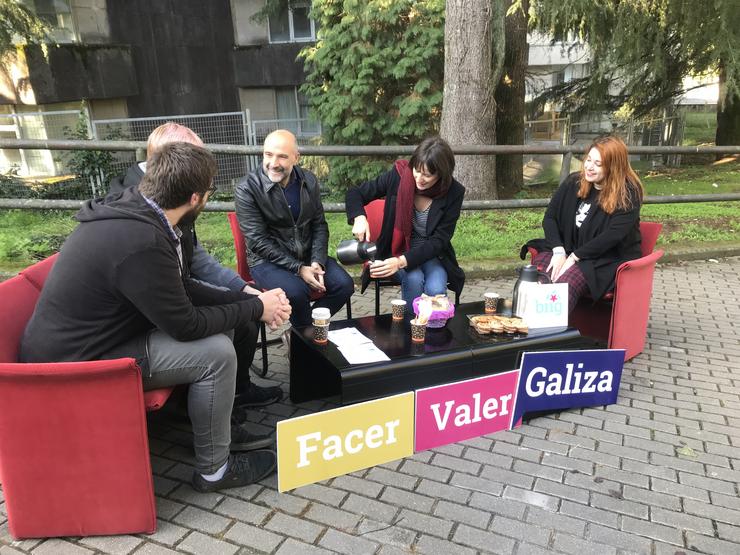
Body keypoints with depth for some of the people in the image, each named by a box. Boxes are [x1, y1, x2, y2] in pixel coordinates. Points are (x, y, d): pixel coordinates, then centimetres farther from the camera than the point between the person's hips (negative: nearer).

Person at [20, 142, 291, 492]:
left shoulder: (130, 210, -3)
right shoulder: (141, 242, -32)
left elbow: (181, 288, 6)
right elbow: (185, 325, -23)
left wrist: (247, 299, -1)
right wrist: (256, 308, -11)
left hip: (94, 337, 9)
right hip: (75, 366, -9)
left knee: (218, 323, 7)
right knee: (216, 352, -17)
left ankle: (219, 429, 22)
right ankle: (213, 469, 3)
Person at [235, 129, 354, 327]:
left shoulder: (309, 181, 1)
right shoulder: (247, 189, -13)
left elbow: (319, 225, 6)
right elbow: (258, 241, -16)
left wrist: (317, 262, -11)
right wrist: (299, 268, -20)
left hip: (308, 255, 5)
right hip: (268, 260, -5)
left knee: (344, 285, -15)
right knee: (296, 292, -31)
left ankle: (304, 329, 6)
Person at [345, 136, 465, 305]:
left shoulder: (454, 193, -16)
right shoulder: (399, 175, -17)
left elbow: (439, 240, -17)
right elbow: (355, 193, -6)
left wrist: (402, 261, -31)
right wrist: (359, 218, -29)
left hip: (432, 254, 1)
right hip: (397, 249, 0)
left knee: (436, 290, -28)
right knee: (414, 279, -30)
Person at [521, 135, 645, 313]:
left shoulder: (628, 194, -9)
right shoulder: (574, 182, 5)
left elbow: (613, 235, -18)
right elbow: (549, 217, 4)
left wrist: (574, 257, -21)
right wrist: (559, 252, -12)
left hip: (608, 260, -4)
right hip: (567, 250, 4)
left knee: (566, 282, -36)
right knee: (538, 265, -29)